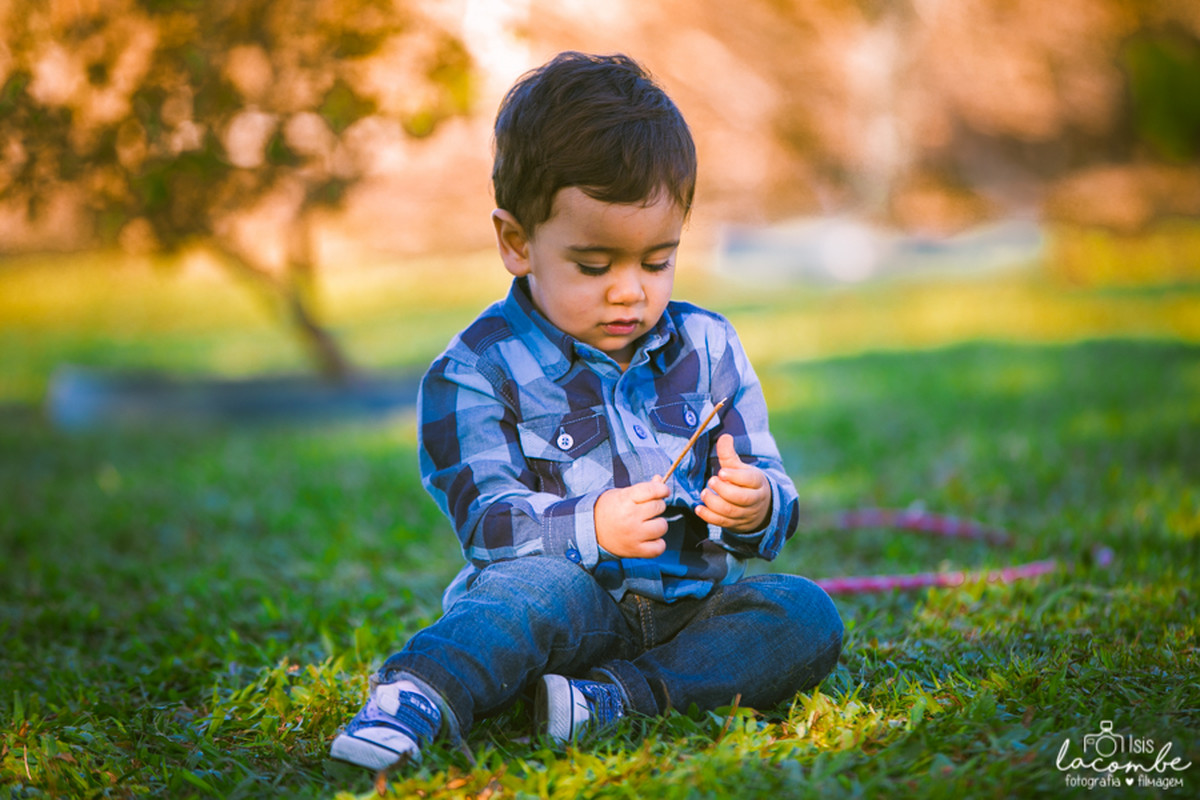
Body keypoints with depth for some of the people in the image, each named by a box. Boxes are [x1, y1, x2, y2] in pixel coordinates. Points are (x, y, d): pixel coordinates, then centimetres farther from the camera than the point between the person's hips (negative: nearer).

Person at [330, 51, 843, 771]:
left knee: (808, 616, -21)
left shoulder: (706, 347, 9)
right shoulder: (482, 368, -3)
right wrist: (589, 527, -29)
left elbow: (769, 482, 10)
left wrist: (757, 505, -16)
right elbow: (487, 516, -10)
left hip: (690, 601, 5)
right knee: (544, 587, -36)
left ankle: (613, 698, -33)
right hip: (578, 604, -4)